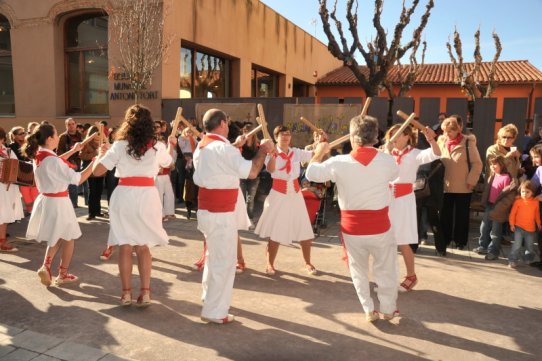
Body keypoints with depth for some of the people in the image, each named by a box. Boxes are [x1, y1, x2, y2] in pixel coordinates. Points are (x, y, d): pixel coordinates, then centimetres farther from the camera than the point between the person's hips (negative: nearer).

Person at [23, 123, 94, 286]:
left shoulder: (38, 156, 1)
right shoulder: (52, 160, -25)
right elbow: (78, 179, -22)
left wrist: (73, 151, 22)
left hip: (45, 200, 8)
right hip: (57, 203, -8)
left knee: (56, 237, 25)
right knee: (68, 238, 13)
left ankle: (46, 266, 12)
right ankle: (63, 275, 24)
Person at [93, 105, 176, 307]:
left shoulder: (119, 145, -3)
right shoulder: (157, 147, 4)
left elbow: (96, 171, -3)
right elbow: (168, 163, 26)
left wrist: (101, 153, 16)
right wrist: (171, 146, 44)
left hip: (124, 195, -1)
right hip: (148, 196, 1)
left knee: (125, 246, 10)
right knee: (143, 246, 12)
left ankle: (126, 293, 15)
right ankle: (145, 293, 11)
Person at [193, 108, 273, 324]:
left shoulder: (202, 146, 11)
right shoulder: (223, 147, -19)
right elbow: (251, 172, -24)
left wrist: (235, 147, 26)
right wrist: (263, 150, -10)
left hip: (207, 210, 10)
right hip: (221, 213, -10)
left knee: (214, 256, 26)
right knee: (224, 261, 1)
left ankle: (209, 297, 41)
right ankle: (214, 312, 10)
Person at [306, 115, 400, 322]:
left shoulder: (339, 163, -12)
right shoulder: (387, 160, -10)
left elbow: (311, 173, 2)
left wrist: (319, 153, 19)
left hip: (352, 227, 0)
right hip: (380, 225, 0)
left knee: (359, 271, 19)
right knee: (385, 270, 19)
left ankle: (369, 310, 27)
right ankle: (388, 308, 33)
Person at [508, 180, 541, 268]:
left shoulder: (536, 202, -1)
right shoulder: (518, 201, -8)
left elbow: (537, 214, 12)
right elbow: (513, 213, -5)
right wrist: (512, 224, -8)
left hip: (531, 229, 3)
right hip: (519, 227, -3)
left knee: (530, 246, 16)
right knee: (517, 245, -8)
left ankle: (529, 260, 35)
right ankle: (512, 261, -3)